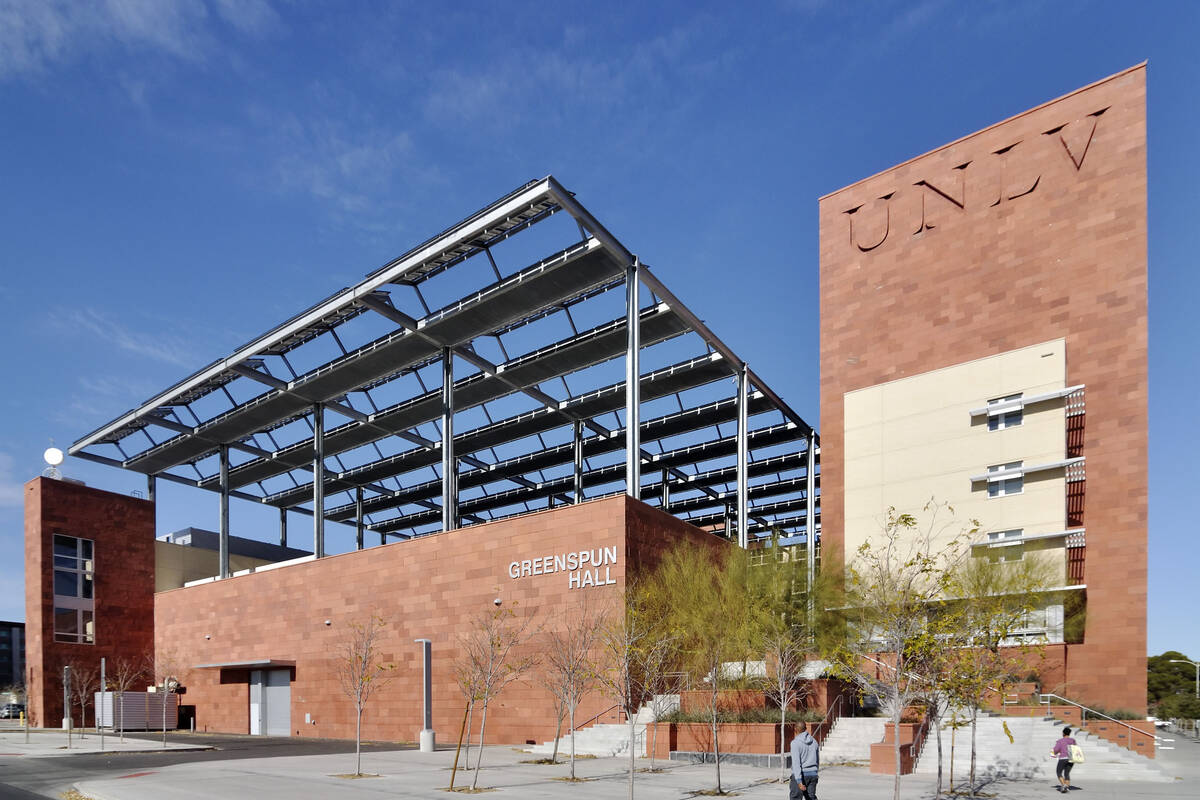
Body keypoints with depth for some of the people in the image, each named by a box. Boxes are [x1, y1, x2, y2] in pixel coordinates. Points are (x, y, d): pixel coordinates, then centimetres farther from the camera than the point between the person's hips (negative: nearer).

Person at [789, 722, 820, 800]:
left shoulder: (795, 742, -12)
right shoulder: (814, 741, 8)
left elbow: (796, 763, -19)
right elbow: (817, 761, 17)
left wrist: (799, 781, -23)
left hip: (800, 775, -6)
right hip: (813, 774, 6)